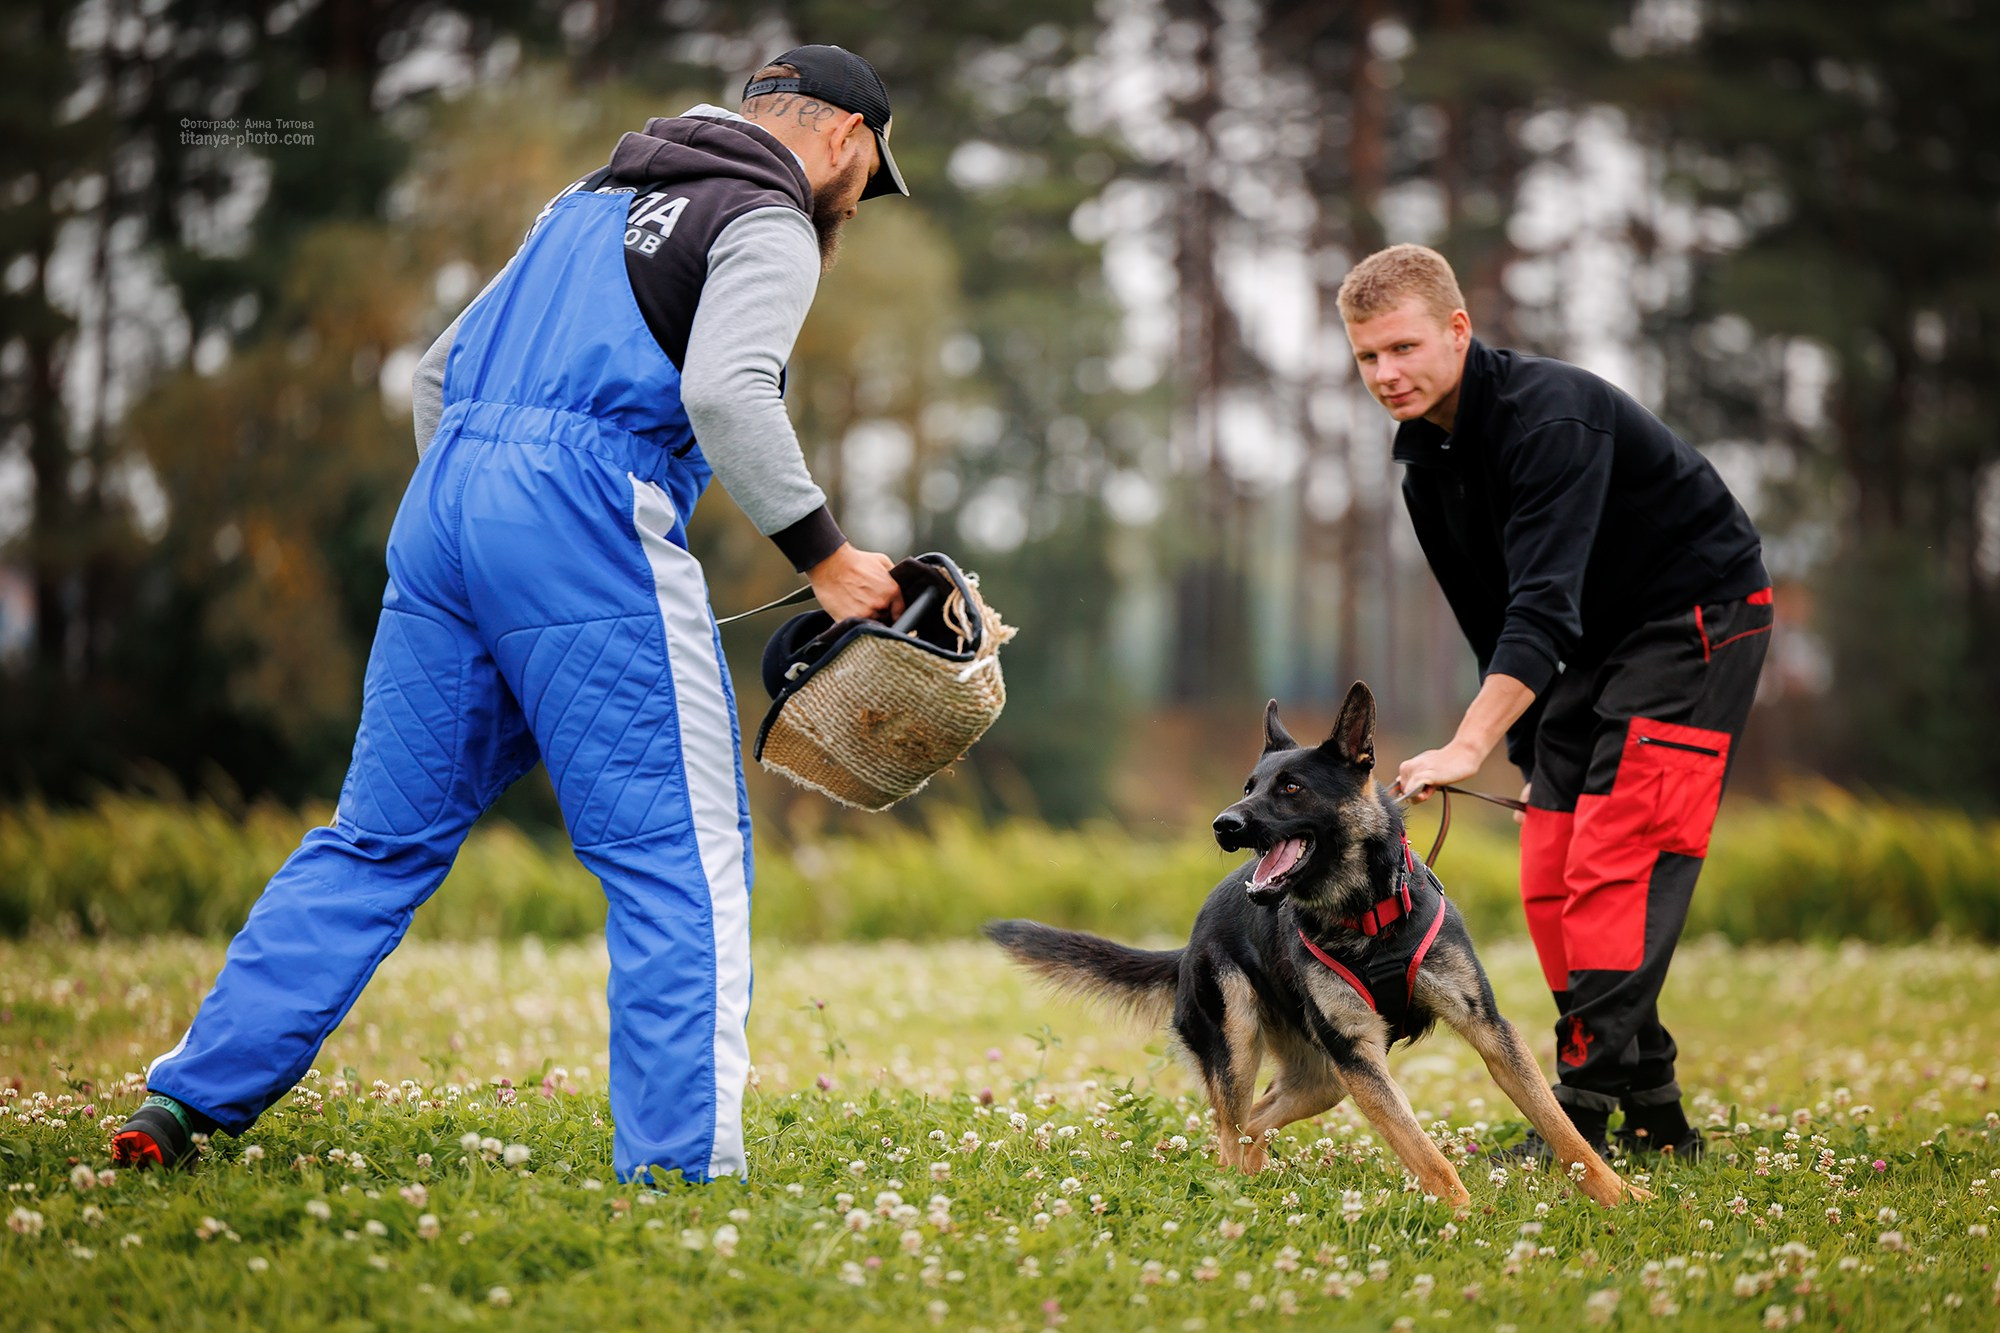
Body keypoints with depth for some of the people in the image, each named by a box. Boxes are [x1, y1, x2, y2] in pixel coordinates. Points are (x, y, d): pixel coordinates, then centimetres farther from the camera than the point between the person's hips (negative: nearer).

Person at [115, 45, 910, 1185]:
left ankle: (192, 1099, 10)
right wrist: (825, 558, -12)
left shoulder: (595, 202, 28)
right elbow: (725, 389, -16)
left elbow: (444, 368, 29)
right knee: (683, 856, -3)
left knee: (381, 836, 12)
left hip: (443, 499, 8)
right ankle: (681, 1165, -10)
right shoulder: (770, 226, 3)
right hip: (586, 528, -8)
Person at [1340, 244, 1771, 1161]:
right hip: (1598, 644, 9)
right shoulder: (1428, 465, 2)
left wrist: (1468, 746, -46)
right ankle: (1651, 1116, 8)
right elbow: (1495, 627, 13)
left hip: (1697, 615, -9)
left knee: (1614, 867, -19)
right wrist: (1532, 758, 10)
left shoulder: (1551, 415, -27)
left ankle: (1580, 1117, -20)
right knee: (1549, 880, 1)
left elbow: (1544, 604, -37)